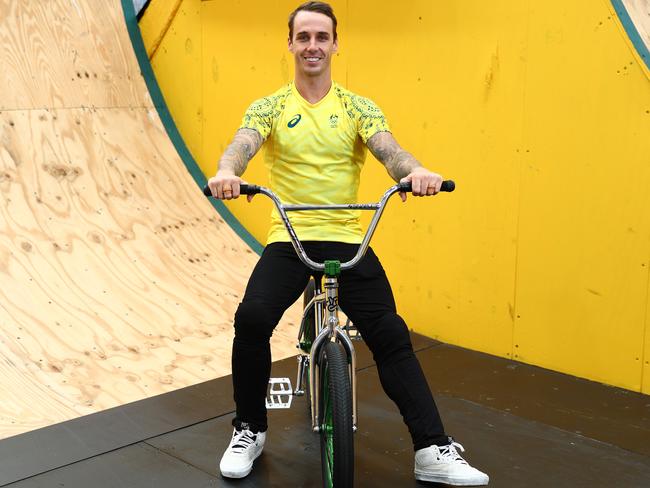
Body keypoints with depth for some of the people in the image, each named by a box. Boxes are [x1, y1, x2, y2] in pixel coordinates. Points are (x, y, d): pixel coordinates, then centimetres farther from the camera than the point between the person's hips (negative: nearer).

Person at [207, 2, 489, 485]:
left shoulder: (358, 107, 6)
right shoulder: (270, 107, 5)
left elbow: (388, 149, -10)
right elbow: (243, 144, -13)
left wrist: (417, 171, -35)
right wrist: (227, 172, -38)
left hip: (347, 239, 1)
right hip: (288, 238, 0)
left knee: (391, 334, -8)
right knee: (252, 318, -22)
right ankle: (250, 431, 1)